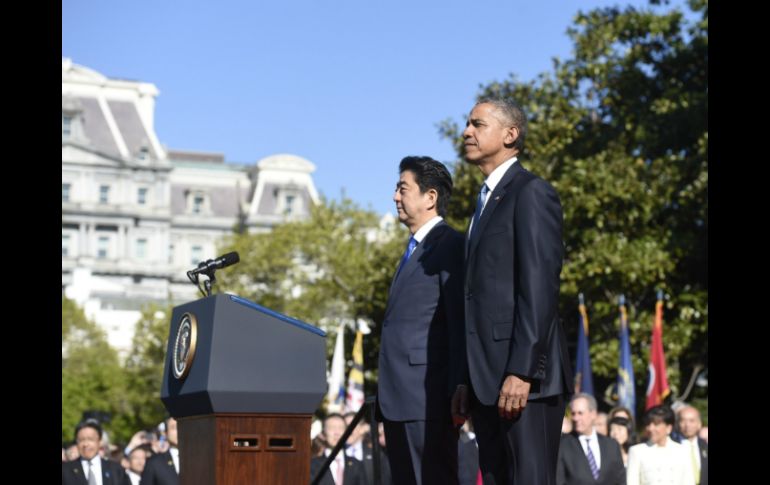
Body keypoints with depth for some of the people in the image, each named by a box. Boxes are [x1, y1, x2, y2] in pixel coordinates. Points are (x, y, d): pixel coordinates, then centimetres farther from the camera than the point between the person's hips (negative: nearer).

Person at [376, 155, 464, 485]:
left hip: (428, 398, -9)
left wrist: (458, 394, -18)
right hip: (398, 399, 9)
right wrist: (385, 396, 16)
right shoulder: (413, 250, 22)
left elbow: (459, 322, -13)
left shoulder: (450, 245, -6)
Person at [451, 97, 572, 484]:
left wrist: (522, 371, -21)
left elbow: (540, 288, -15)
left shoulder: (531, 193, -5)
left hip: (524, 379, -9)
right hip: (488, 381, 9)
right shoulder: (487, 201, 23)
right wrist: (467, 380, 16)